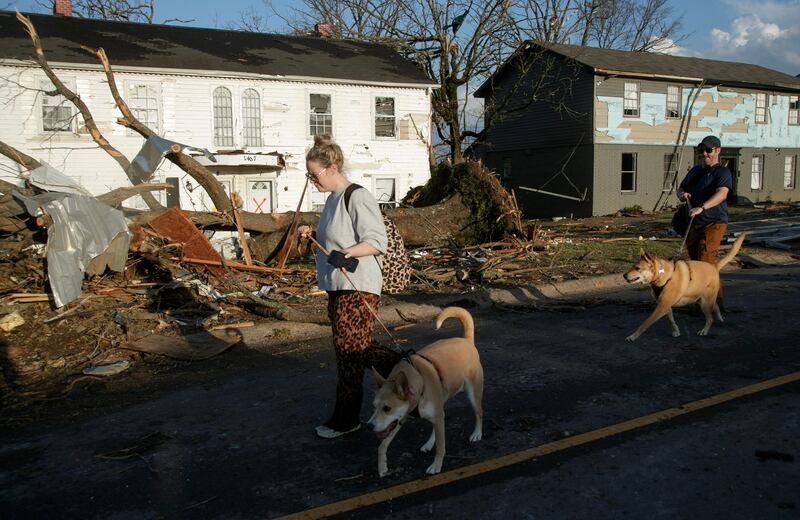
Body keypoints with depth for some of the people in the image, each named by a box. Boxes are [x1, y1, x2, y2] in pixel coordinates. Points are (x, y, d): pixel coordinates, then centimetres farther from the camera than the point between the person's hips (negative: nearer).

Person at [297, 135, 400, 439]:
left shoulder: (357, 198, -14)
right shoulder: (332, 199, 15)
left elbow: (377, 241, -19)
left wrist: (348, 252, -34)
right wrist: (313, 234, 8)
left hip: (358, 287, -10)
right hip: (337, 287, 10)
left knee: (349, 350, -1)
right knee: (360, 348, 15)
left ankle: (346, 419, 11)